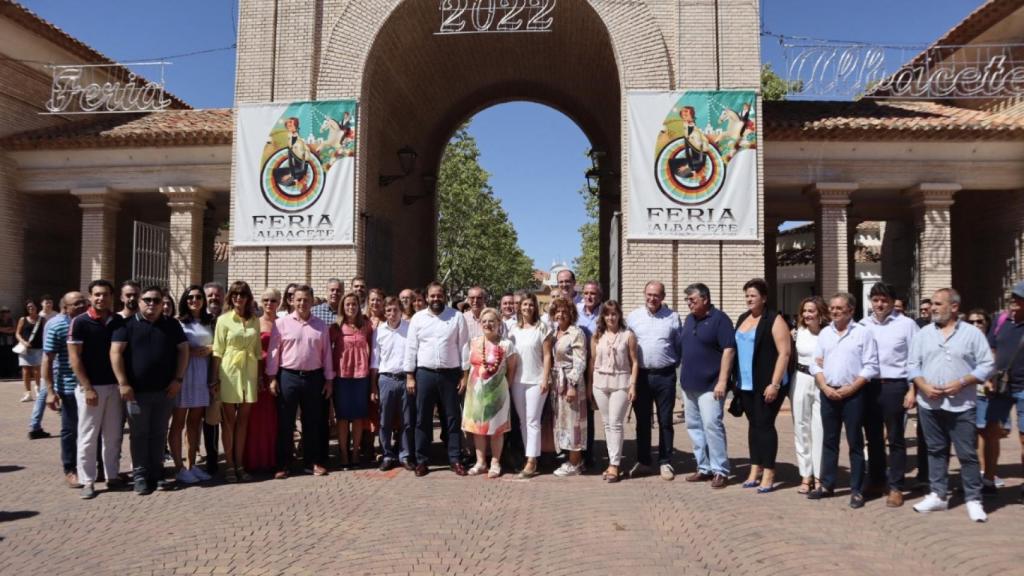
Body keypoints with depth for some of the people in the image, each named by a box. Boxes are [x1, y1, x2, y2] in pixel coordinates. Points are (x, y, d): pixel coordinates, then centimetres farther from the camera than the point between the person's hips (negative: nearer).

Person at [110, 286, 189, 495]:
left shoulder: (172, 325, 8)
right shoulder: (127, 325, 1)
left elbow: (183, 350, 8)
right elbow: (116, 352, -6)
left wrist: (178, 379, -1)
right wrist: (123, 383, -13)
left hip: (165, 390, 2)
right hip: (137, 391, -2)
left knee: (159, 434, 9)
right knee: (139, 435, 4)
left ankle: (157, 473, 19)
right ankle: (140, 475, 12)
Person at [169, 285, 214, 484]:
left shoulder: (209, 322, 11)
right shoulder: (178, 322, -1)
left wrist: (210, 349, -3)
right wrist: (190, 350, -16)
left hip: (203, 374, 5)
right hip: (182, 373, -4)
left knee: (195, 422, 10)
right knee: (178, 422, 1)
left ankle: (192, 465, 18)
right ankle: (179, 468, 7)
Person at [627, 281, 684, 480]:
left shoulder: (672, 317, 1)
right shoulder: (633, 317, 4)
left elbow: (681, 345, 6)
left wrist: (676, 363, 1)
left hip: (665, 376, -1)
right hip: (641, 375, 1)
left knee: (665, 421, 6)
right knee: (642, 421, 9)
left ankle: (665, 462, 16)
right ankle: (643, 462, 19)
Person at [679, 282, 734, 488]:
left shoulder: (719, 319, -8)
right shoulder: (689, 319, 14)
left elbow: (728, 350, -14)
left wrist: (722, 381, -19)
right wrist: (683, 378, 16)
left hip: (710, 385, -8)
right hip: (689, 384, 8)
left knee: (712, 425, -10)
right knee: (694, 426, 10)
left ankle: (720, 471, -1)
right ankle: (704, 468, 19)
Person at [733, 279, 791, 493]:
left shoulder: (774, 320, -8)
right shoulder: (742, 319, 13)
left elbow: (784, 353, -14)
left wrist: (775, 383, -19)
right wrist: (736, 379, 13)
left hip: (766, 384, -7)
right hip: (746, 384, 7)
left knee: (765, 425, -4)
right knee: (753, 424, 12)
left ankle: (768, 474, 4)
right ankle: (755, 470, 21)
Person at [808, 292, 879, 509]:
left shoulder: (863, 332, -4)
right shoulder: (824, 333, 10)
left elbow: (870, 367, -8)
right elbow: (816, 364, 9)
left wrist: (850, 388, -13)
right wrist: (825, 387, -5)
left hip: (853, 394, -4)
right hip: (828, 393, 4)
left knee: (855, 442, 2)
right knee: (829, 440, 11)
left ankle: (856, 490, 9)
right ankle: (827, 485, 19)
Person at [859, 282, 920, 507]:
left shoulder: (906, 324, -3)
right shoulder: (863, 325, 7)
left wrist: (913, 389, -9)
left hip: (894, 386, -4)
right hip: (868, 386, 4)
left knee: (896, 439, 4)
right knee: (873, 437, 14)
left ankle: (896, 487, 13)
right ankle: (876, 481, 27)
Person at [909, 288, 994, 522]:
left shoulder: (972, 333, -1)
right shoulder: (923, 333, 8)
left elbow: (986, 365, -4)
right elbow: (913, 364, 8)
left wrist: (961, 383, -15)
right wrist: (924, 386, -8)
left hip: (961, 406, -3)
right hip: (929, 404, 3)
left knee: (967, 454, 1)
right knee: (936, 451, 11)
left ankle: (974, 500, 12)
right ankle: (938, 495, 20)